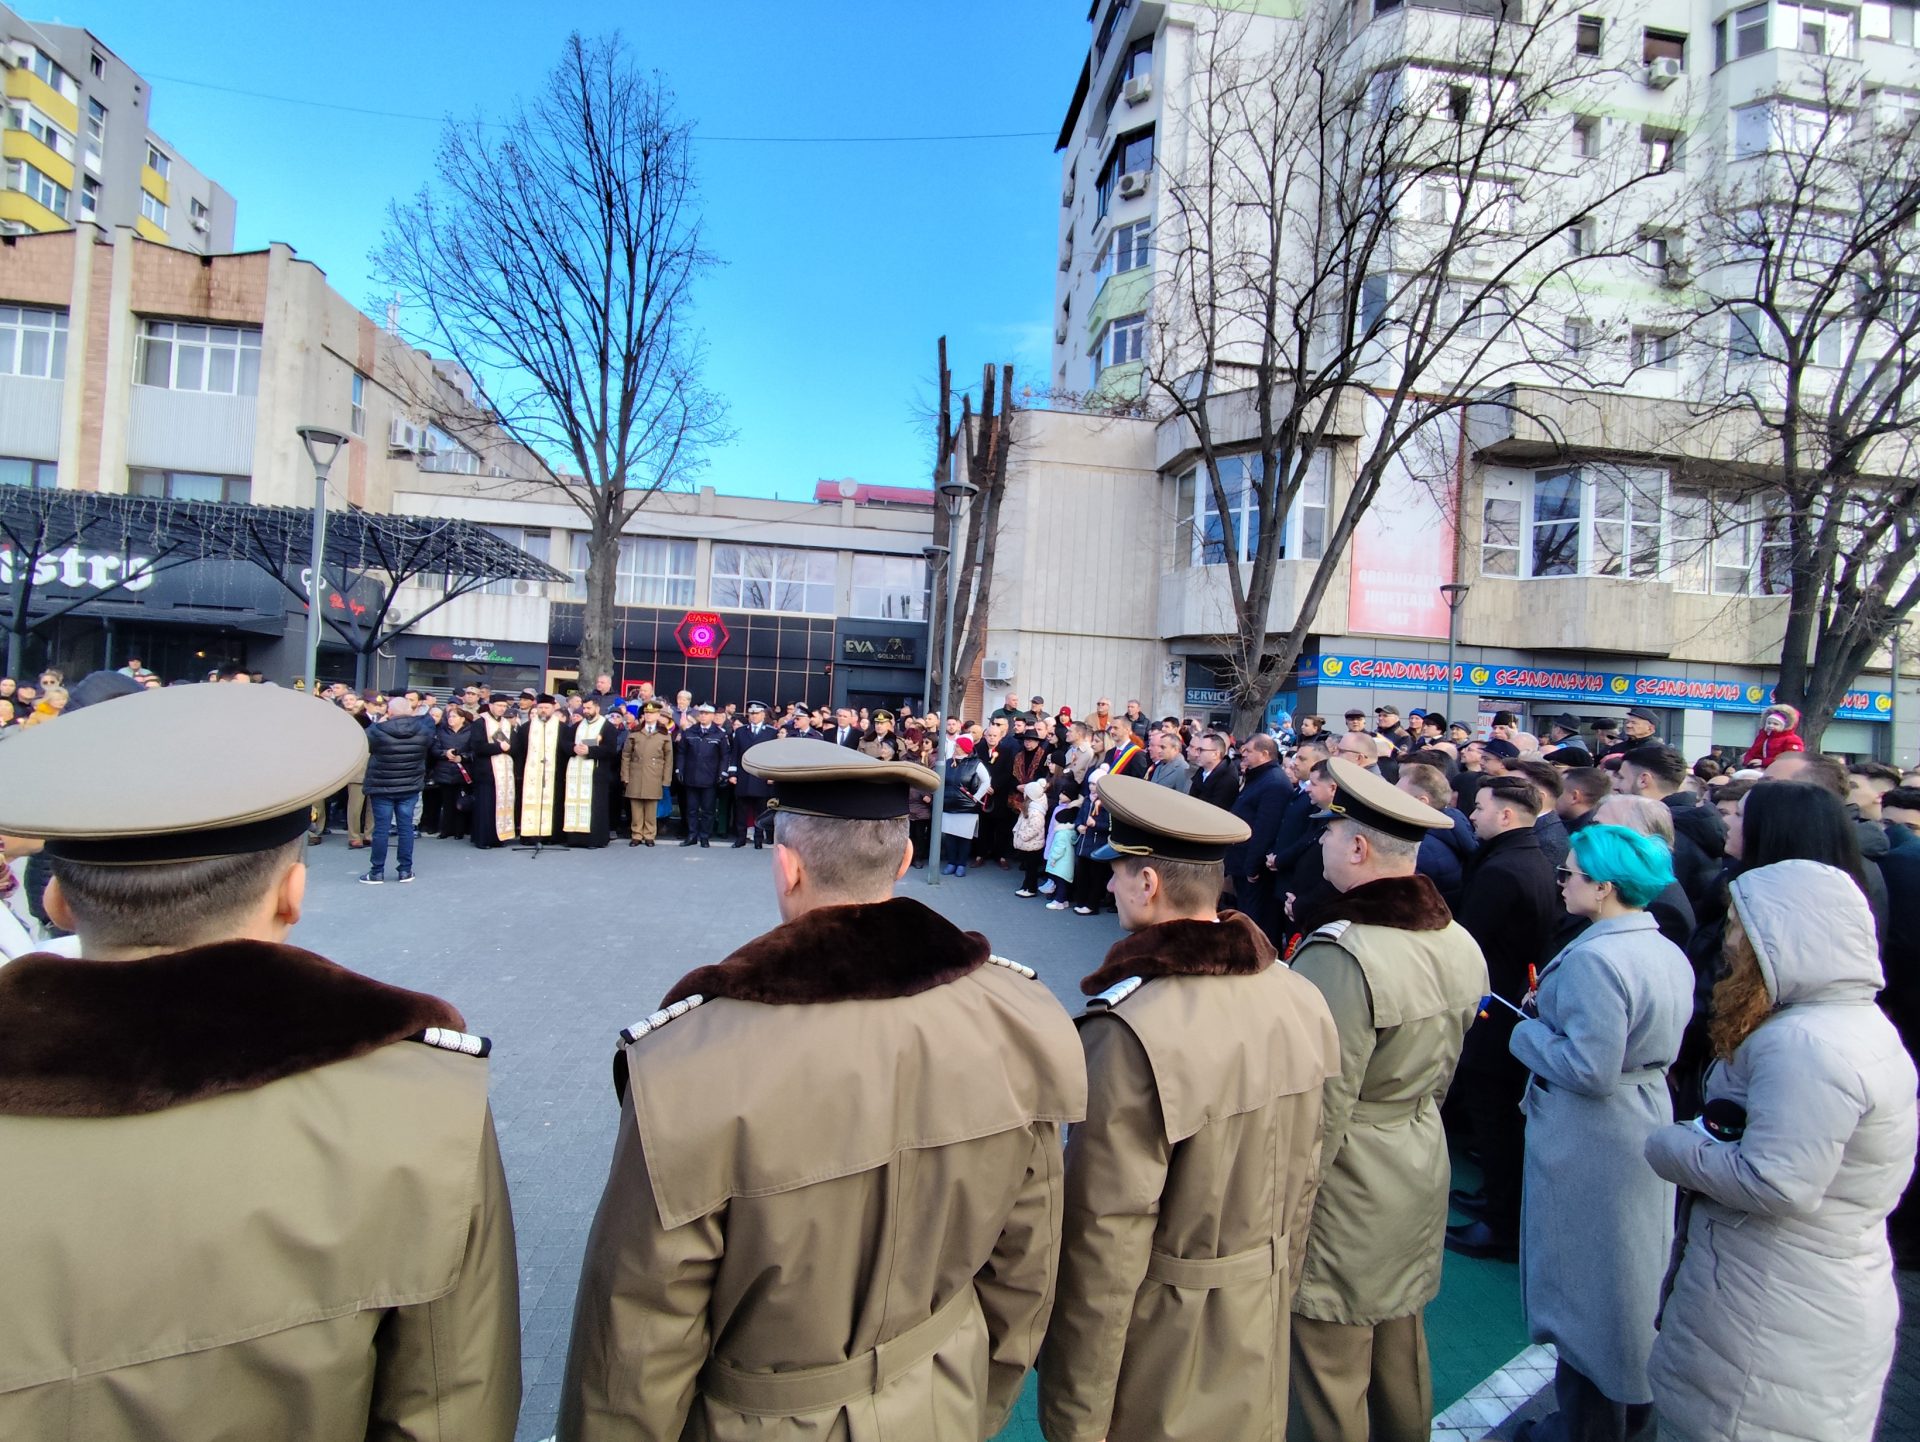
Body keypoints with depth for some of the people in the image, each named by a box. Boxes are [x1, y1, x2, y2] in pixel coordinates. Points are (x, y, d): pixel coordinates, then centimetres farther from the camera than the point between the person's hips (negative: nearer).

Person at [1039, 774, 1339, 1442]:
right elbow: (1302, 1182, 2)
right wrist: (1272, 1297, 17)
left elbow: (1104, 1246, -24)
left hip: (1157, 1352, -6)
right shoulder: (1301, 999, -9)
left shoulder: (1130, 1031, -30)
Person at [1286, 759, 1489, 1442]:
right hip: (1422, 1179, 8)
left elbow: (1320, 1110, -25)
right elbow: (1441, 1070, 10)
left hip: (1348, 1199, -8)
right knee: (1399, 1353, 25)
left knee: (1329, 1377, 11)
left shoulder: (1339, 955, -29)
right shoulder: (1459, 943, -2)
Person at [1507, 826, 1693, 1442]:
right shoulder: (1670, 953, 2)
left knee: (1582, 1281, 9)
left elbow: (1590, 1070, -28)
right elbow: (1654, 1042, 12)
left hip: (1590, 1141, -9)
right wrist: (1554, 1021, 10)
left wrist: (1528, 1032, -14)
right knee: (1630, 1268, 24)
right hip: (1648, 1123, 9)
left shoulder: (1594, 959, -27)